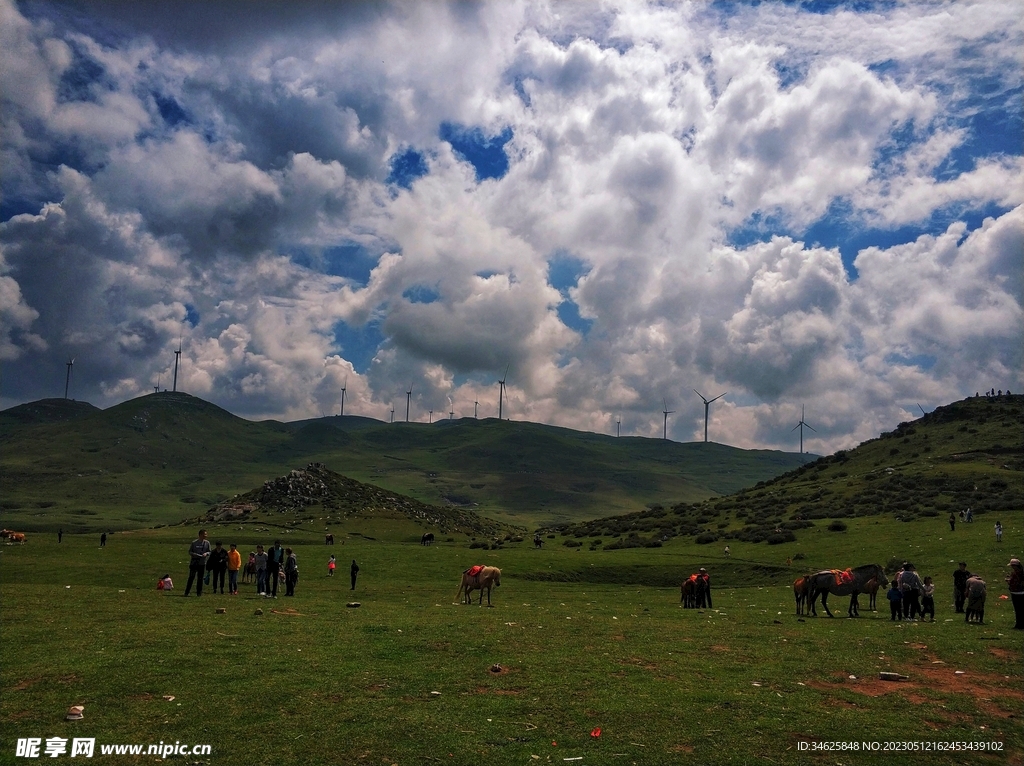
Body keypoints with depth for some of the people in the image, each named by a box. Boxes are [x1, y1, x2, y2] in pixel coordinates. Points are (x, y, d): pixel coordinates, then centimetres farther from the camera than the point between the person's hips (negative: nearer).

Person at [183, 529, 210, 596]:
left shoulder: (207, 543, 4)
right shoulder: (194, 542, -3)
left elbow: (209, 552, 10)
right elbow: (190, 552, 1)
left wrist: (206, 553, -13)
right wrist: (196, 555, -18)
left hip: (202, 563, 2)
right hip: (194, 563, -2)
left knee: (200, 578, 6)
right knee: (191, 578, -1)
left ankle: (199, 593, 13)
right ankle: (186, 592, 6)